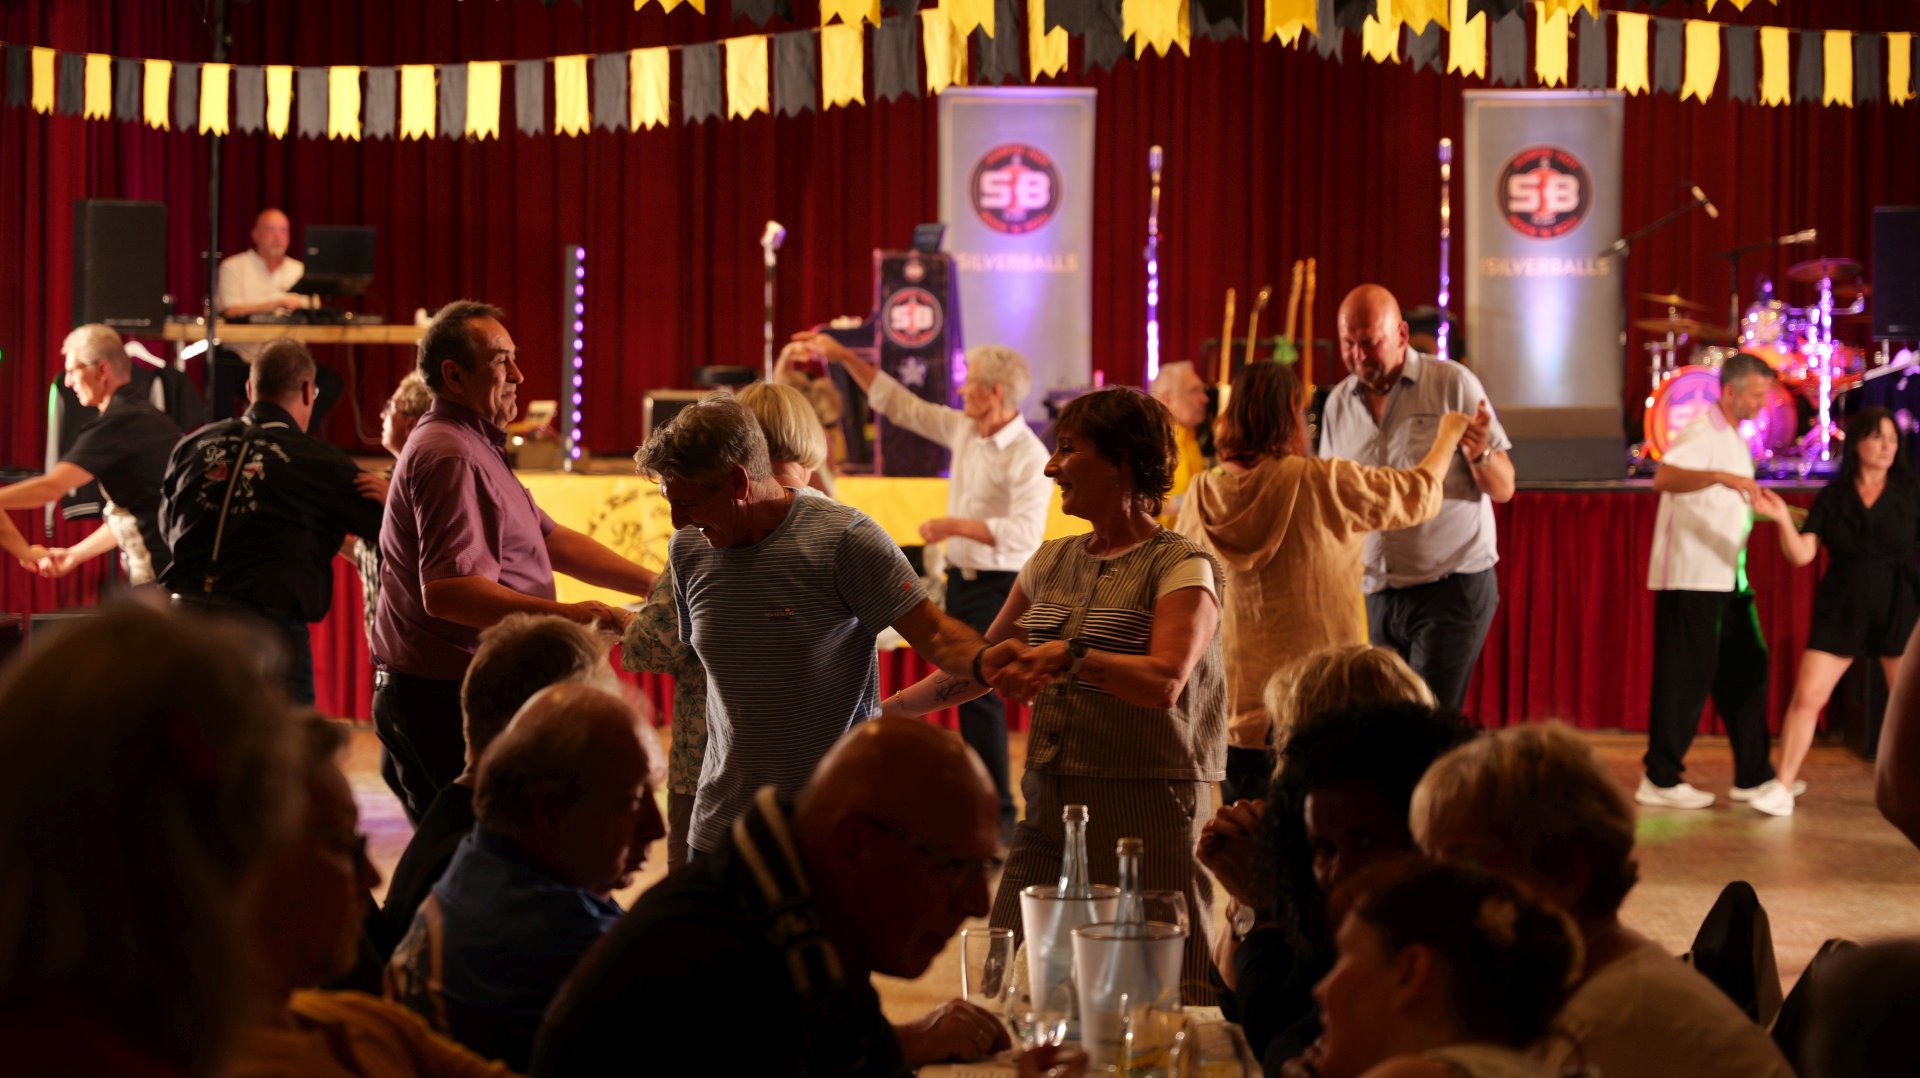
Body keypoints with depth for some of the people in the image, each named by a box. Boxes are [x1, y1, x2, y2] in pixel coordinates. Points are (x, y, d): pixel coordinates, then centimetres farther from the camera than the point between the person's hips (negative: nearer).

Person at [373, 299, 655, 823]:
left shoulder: (476, 447, 19)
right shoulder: (450, 457, -17)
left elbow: (551, 539, 19)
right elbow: (445, 591, -28)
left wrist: (656, 584, 11)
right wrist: (565, 616, -33)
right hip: (448, 697, -11)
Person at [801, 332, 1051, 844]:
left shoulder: (1029, 457, -18)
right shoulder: (963, 429, 6)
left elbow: (1024, 533, -27)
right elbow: (899, 404, 15)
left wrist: (955, 526, -25)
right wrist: (844, 357, 14)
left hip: (1000, 587, -8)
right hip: (962, 579, 8)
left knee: (980, 692, -11)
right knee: (965, 689, 12)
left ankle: (999, 816, -5)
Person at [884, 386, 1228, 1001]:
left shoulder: (1182, 567, -4)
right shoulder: (1052, 564, 16)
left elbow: (1166, 682, -20)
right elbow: (982, 666, 27)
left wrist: (1070, 658, -33)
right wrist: (886, 710, 24)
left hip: (1146, 808, -6)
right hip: (1050, 807, 6)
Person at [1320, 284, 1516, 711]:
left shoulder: (1453, 384, -4)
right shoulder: (1339, 403, 9)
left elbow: (1503, 489, -4)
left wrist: (1480, 456, -25)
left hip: (1452, 590, -5)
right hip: (1375, 595, 5)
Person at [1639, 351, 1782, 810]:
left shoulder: (1733, 437, 17)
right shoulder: (1702, 432, -13)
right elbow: (1663, 478, -33)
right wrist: (1721, 476, -44)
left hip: (1727, 578, 10)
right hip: (1691, 578, -10)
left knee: (1745, 669, 11)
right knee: (1687, 674, -7)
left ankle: (1753, 776, 17)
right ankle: (1660, 779, -1)